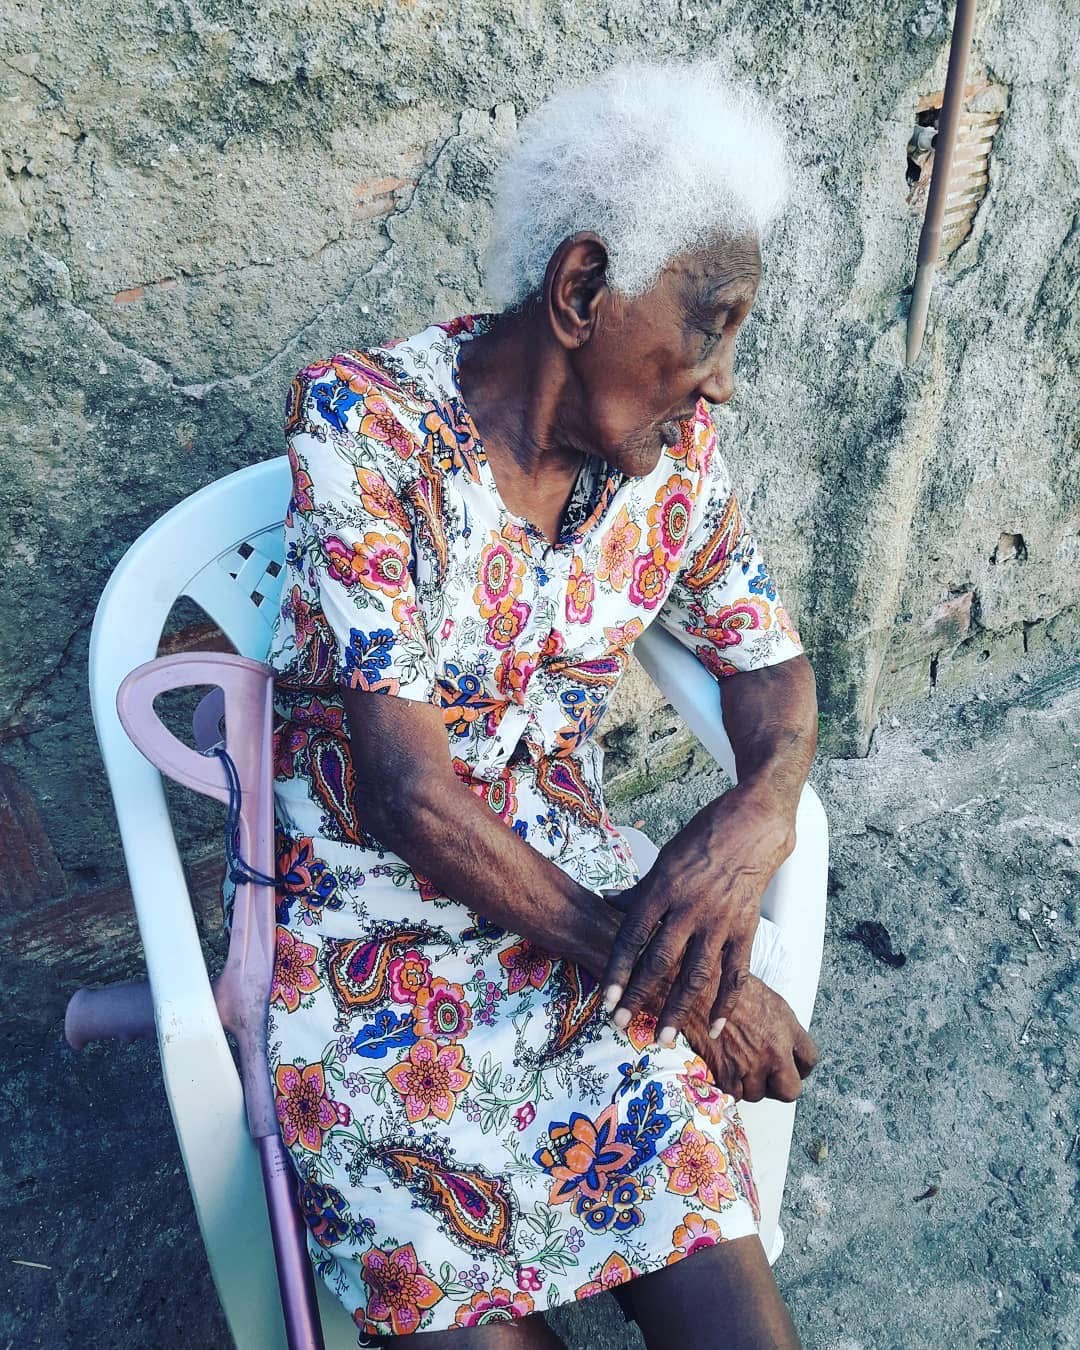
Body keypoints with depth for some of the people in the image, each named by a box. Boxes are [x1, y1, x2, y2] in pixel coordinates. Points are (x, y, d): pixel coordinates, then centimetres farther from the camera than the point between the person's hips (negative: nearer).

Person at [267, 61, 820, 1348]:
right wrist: (660, 972, -14)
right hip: (369, 938, -3)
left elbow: (770, 662, 11)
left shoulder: (674, 450, 1)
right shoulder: (365, 420, -15)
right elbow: (408, 787, -19)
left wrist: (760, 812, -14)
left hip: (585, 912, 4)